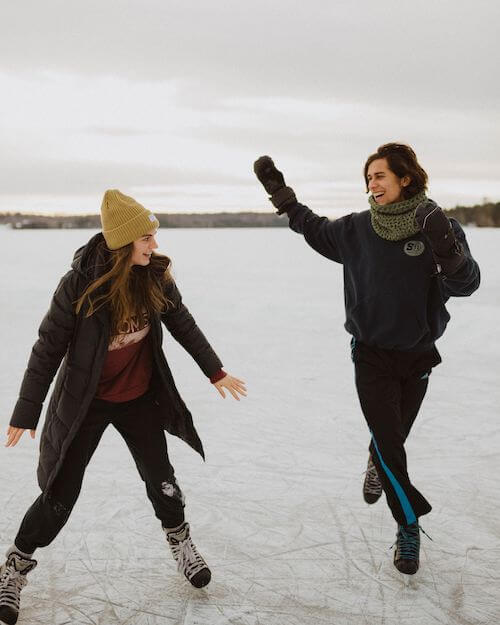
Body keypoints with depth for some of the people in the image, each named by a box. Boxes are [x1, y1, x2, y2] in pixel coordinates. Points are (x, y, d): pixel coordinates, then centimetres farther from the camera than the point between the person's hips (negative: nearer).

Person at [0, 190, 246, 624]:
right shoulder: (80, 284, -24)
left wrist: (216, 372, 10)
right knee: (60, 494, 3)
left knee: (161, 479, 12)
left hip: (140, 398, 3)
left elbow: (183, 324, 4)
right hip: (86, 402, -3)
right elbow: (48, 350, -16)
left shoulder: (156, 276, -12)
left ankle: (180, 542, 40)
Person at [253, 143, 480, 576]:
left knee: (393, 437, 17)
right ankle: (410, 526, 11)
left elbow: (466, 284, -23)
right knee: (388, 440, -7)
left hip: (418, 355, 0)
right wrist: (281, 193, 7)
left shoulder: (440, 227, -13)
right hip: (371, 354, 0)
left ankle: (378, 465, 53)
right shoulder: (357, 229, -6)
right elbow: (317, 230, 12)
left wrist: (448, 253, -44)